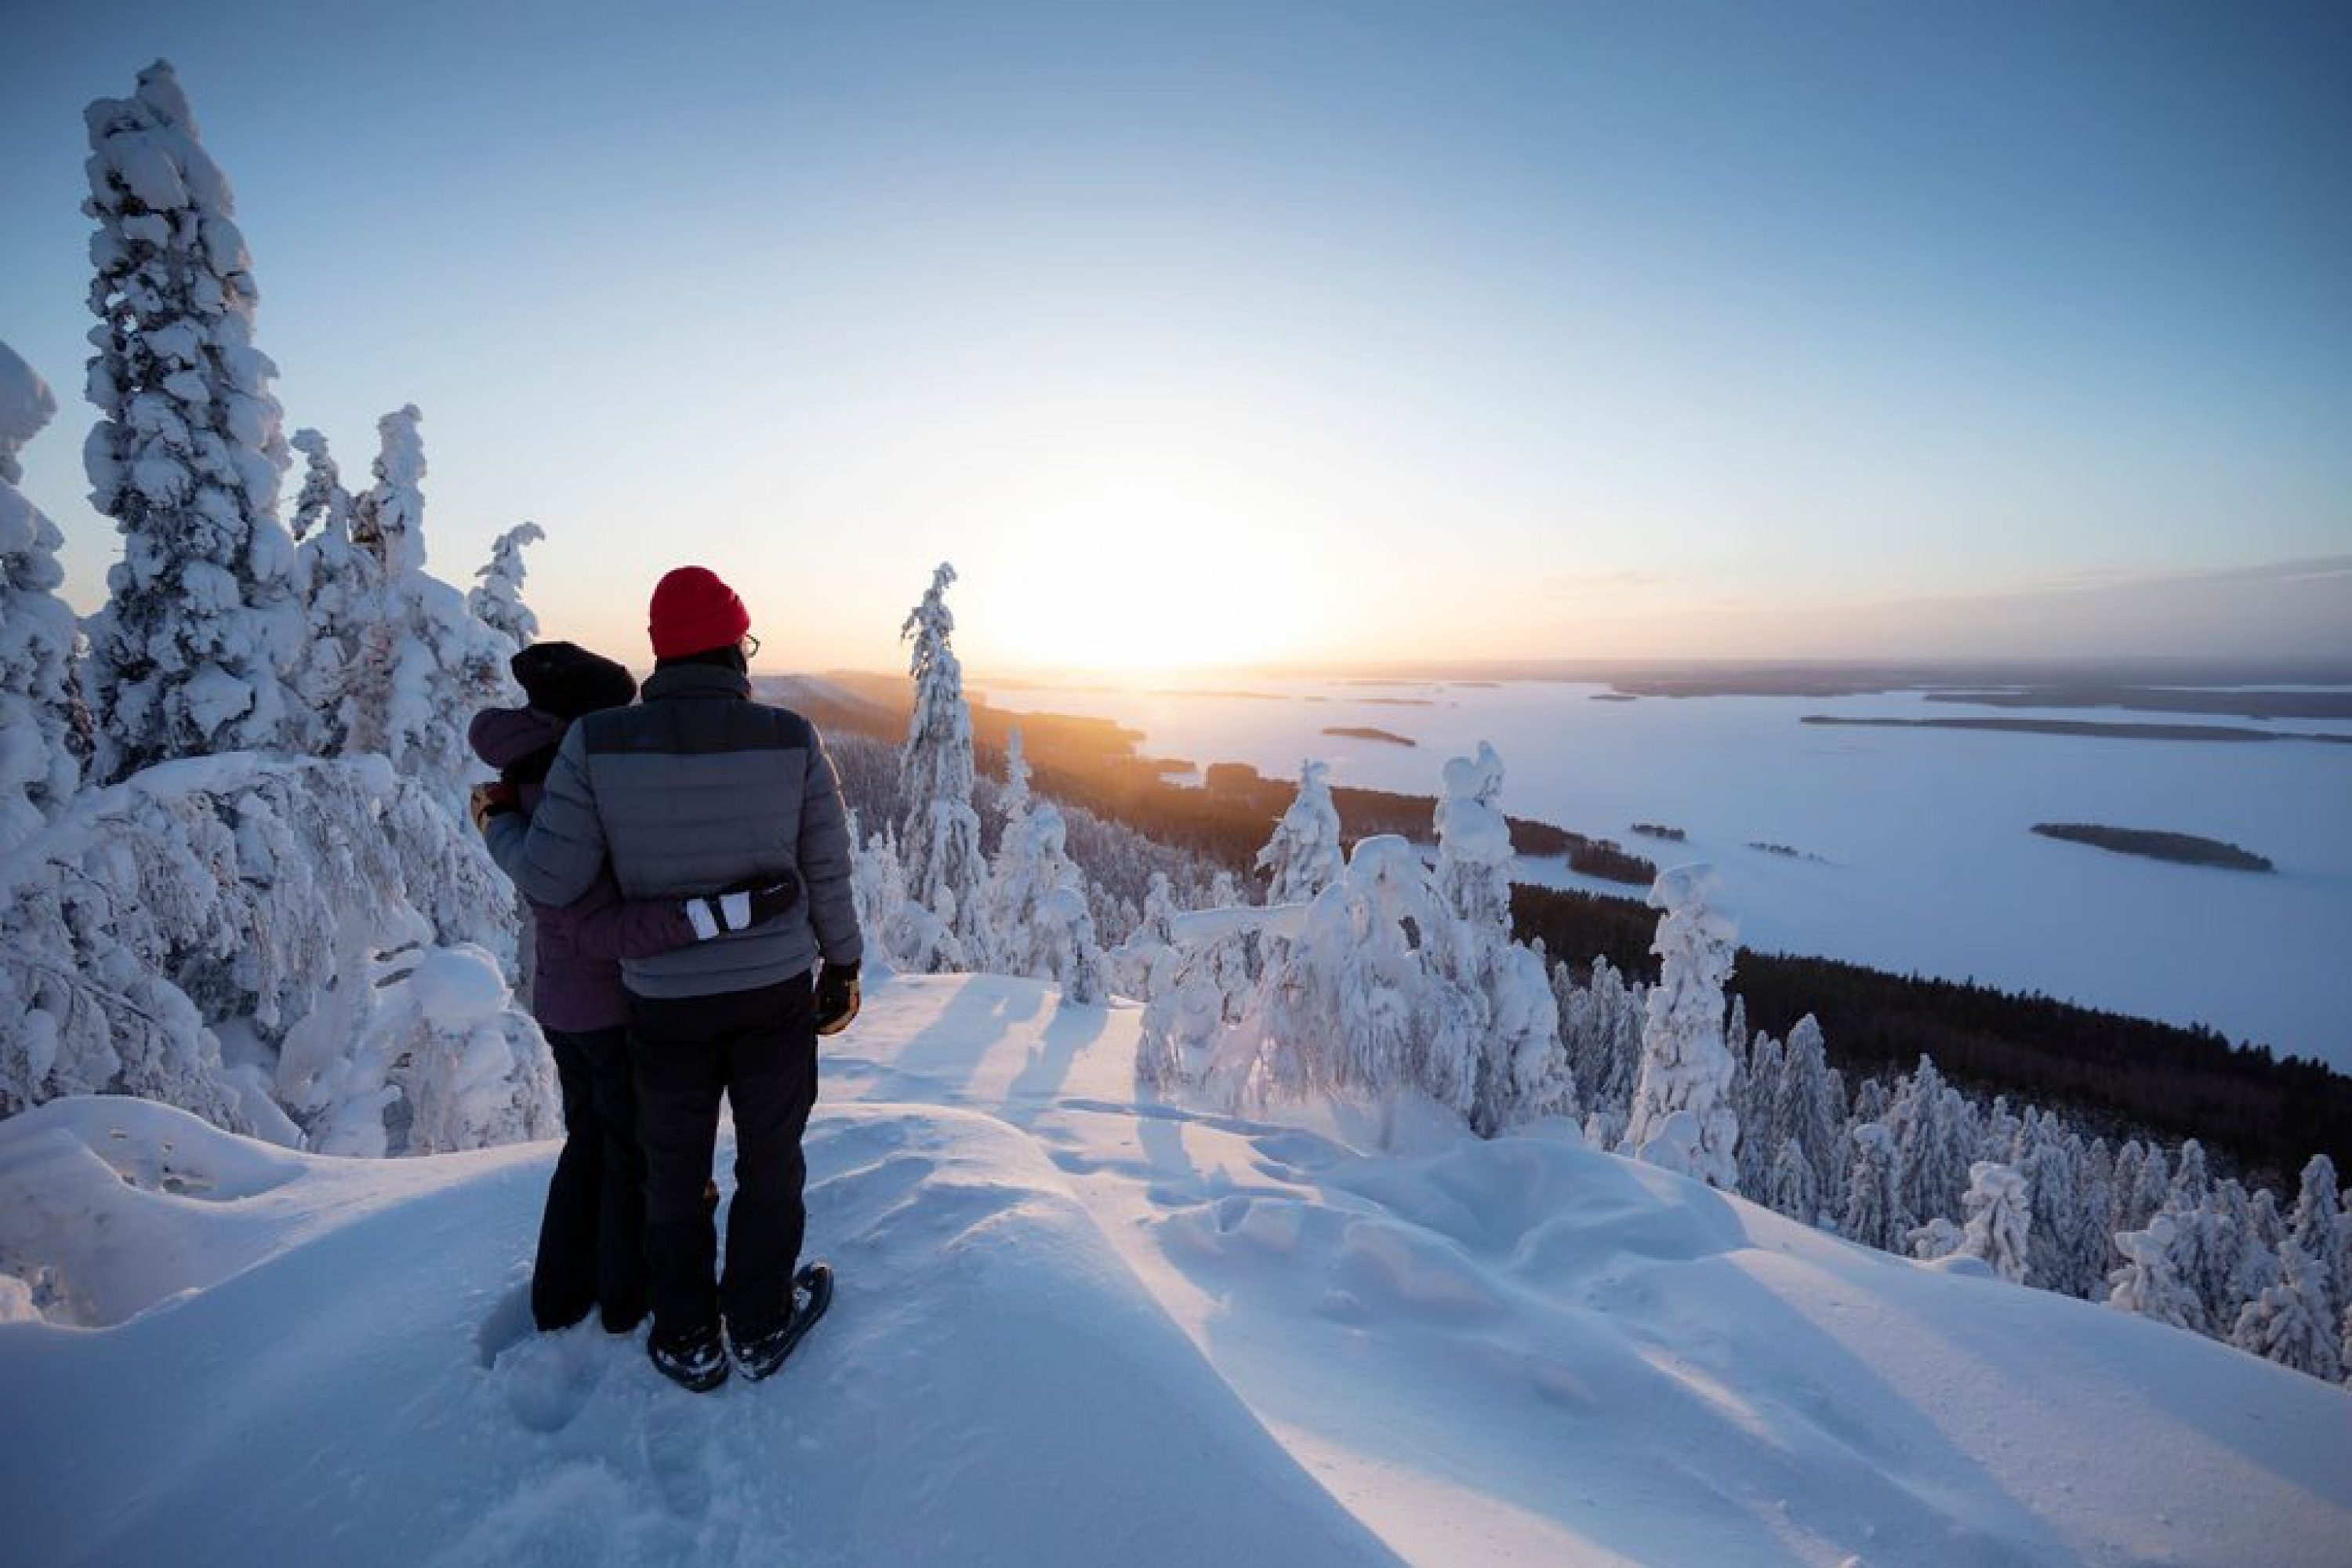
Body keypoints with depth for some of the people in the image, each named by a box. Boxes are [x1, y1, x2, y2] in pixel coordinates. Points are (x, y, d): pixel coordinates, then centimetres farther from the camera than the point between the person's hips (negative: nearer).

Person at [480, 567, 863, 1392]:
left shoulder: (597, 742, -13)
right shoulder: (792, 739, -12)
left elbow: (553, 877, -11)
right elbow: (828, 873, -5)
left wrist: (498, 825, 11)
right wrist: (843, 968, 9)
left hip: (665, 1000, 1)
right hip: (777, 990, 0)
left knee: (674, 1170, 21)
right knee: (770, 1159, 19)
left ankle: (689, 1341, 37)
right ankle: (760, 1325, 35)